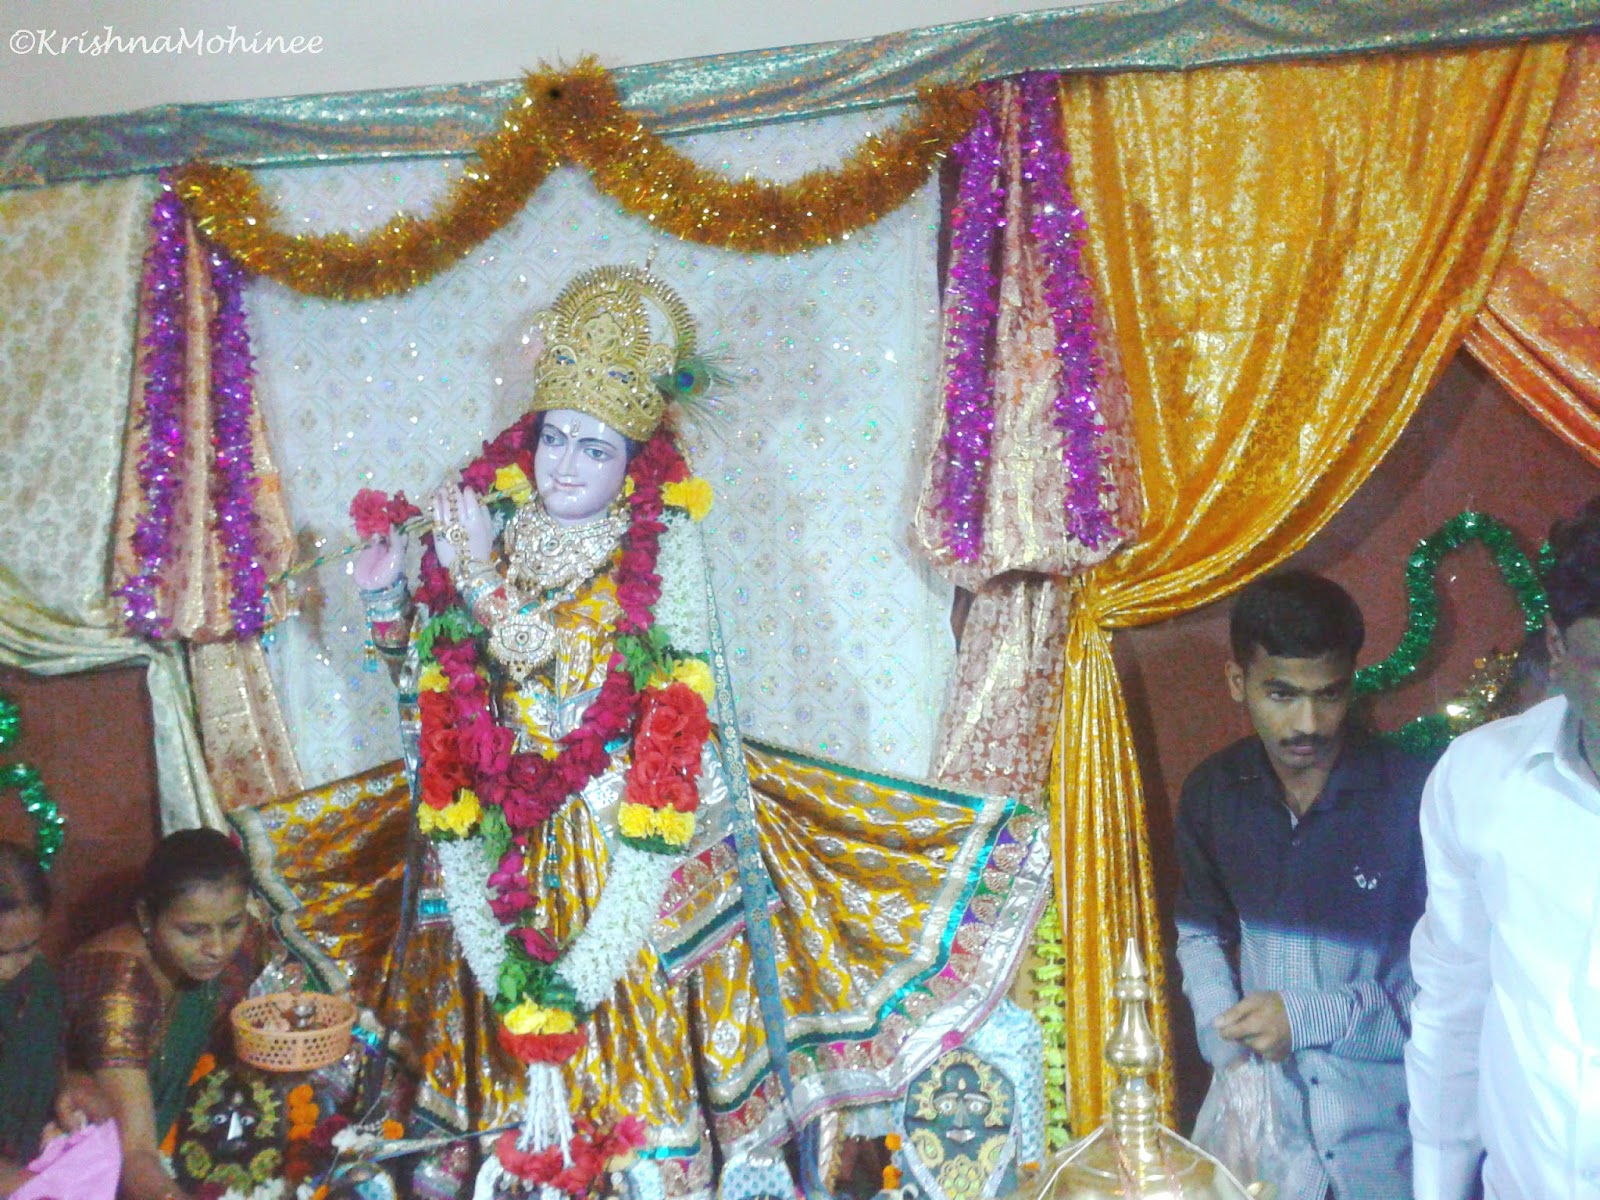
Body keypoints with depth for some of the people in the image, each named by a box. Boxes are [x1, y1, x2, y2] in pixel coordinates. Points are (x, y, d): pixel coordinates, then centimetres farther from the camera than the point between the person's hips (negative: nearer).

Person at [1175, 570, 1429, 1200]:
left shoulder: (1412, 796, -16)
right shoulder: (1212, 794, -2)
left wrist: (1308, 1017, -19)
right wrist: (1228, 1048, -4)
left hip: (1387, 1126, -3)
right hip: (1262, 1108, 3)